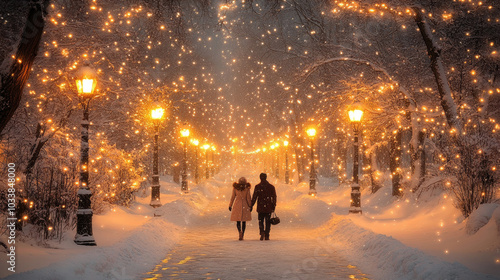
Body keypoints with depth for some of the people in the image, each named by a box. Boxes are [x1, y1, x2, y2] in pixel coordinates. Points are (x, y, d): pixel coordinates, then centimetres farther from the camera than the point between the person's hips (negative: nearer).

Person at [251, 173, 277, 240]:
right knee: (267, 222, 9)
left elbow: (254, 197, -6)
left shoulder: (257, 187, -4)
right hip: (269, 207, 1)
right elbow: (274, 197, 1)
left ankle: (262, 232, -13)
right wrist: (274, 206, 7)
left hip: (260, 207, -1)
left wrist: (251, 205, -1)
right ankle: (267, 236, 7)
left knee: (261, 221, 10)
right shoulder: (271, 187, 1)